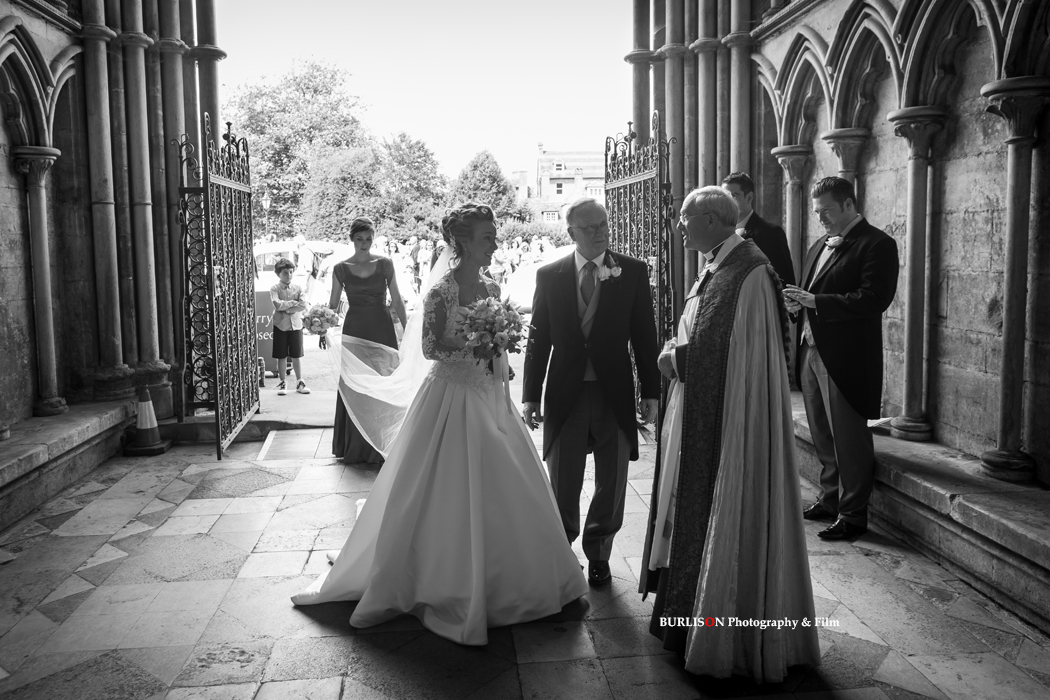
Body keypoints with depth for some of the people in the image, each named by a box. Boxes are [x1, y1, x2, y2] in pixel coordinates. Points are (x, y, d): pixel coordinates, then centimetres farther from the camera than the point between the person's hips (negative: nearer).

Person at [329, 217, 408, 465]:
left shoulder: (385, 264, 3)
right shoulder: (341, 269, 3)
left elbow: (396, 300, 6)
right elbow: (333, 304, 7)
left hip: (382, 329, 0)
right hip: (354, 330, 0)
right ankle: (356, 447, 15)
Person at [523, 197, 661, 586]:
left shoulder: (633, 272, 0)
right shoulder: (550, 275, 1)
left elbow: (644, 335, 2)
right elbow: (538, 338, 3)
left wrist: (651, 392, -1)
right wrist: (531, 395, 1)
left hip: (615, 393, 0)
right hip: (565, 393, 0)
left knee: (612, 483, 11)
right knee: (562, 483, 8)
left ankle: (598, 554, 32)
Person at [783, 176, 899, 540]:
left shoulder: (877, 244, -9)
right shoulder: (820, 245, 18)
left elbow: (874, 299, -19)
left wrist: (816, 302, -23)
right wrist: (799, 303, 1)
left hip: (845, 357, -8)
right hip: (812, 349, 8)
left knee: (849, 439, 0)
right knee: (822, 435, 16)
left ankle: (853, 515, 11)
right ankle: (830, 499, 30)